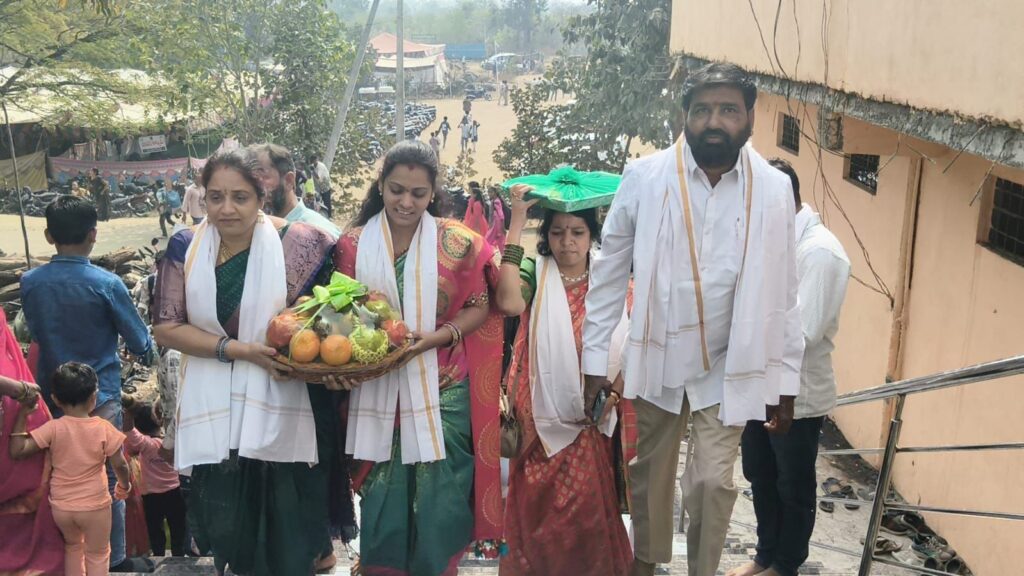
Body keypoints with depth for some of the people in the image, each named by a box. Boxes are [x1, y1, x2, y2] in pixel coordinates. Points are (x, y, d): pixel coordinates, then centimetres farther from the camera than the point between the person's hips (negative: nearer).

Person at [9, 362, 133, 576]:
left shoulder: (53, 428, -12)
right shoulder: (103, 428, -13)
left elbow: (17, 451, -15)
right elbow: (120, 465, -8)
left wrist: (22, 413, -9)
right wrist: (124, 486, 12)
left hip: (61, 506, 2)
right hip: (95, 506, -2)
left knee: (73, 546, 29)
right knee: (98, 554, 16)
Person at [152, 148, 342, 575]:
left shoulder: (296, 244, -8)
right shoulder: (185, 248, -1)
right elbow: (165, 327, -4)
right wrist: (239, 349, -15)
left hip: (281, 408, -2)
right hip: (214, 410, 2)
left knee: (289, 540, 7)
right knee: (225, 528, 10)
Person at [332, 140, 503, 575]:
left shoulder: (457, 242, -2)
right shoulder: (353, 245, 1)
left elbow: (479, 306, 2)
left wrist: (436, 336, -14)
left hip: (441, 389, -1)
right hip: (378, 390, 1)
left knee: (438, 502, 1)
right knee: (382, 502, 5)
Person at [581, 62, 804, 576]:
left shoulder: (774, 189, -7)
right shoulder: (644, 178, -11)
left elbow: (782, 295, -1)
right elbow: (608, 274, -4)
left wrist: (786, 383, 1)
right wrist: (595, 359, -4)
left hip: (730, 367, 0)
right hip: (656, 359, 1)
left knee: (712, 482, -4)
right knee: (649, 474, 15)